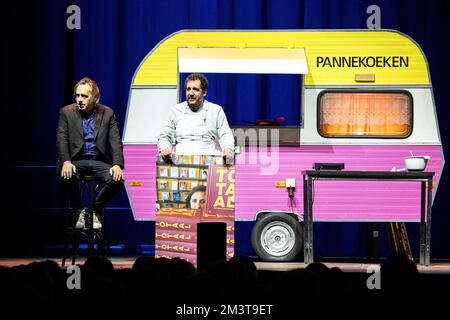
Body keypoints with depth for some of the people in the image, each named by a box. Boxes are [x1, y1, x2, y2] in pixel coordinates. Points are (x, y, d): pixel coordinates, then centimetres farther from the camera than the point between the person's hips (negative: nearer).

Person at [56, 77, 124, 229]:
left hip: (98, 161, 1)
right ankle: (80, 212, -7)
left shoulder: (107, 113, 6)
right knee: (68, 177, -35)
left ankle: (94, 211, -2)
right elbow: (61, 139, -5)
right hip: (76, 160, -1)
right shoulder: (67, 112, 4)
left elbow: (115, 141, 0)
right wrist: (66, 162, -22)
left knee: (117, 179, -26)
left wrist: (117, 164, -16)